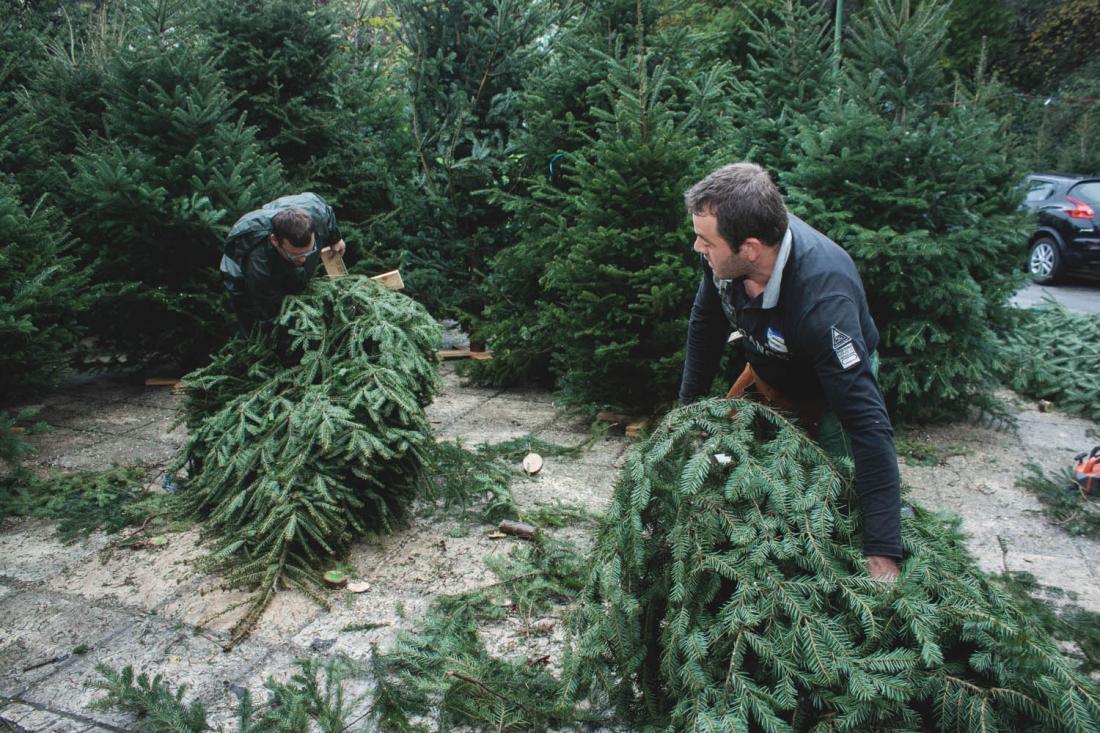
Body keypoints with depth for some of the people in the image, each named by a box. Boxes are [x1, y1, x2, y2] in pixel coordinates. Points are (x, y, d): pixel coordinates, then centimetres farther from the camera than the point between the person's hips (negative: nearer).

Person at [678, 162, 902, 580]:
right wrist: (688, 404, 2)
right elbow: (706, 322, -5)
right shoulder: (726, 252, -27)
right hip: (768, 372, 6)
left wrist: (882, 554, -46)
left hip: (828, 393, -6)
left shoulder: (822, 301, -45)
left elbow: (868, 423, -46)